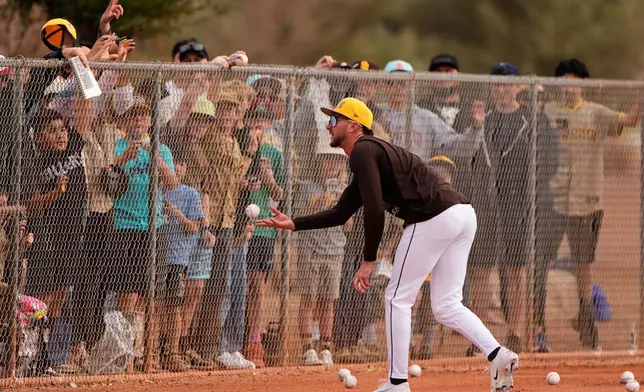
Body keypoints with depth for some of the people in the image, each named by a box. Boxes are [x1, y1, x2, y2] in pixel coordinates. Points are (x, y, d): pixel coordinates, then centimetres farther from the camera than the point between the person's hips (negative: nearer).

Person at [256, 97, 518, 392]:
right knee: (446, 307, 11)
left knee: (397, 299, 2)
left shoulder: (363, 152, -3)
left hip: (434, 218, -9)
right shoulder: (372, 152, 28)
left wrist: (368, 261, -9)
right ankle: (498, 355, -6)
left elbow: (375, 210, -14)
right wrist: (293, 224, 25)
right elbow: (342, 213, 30)